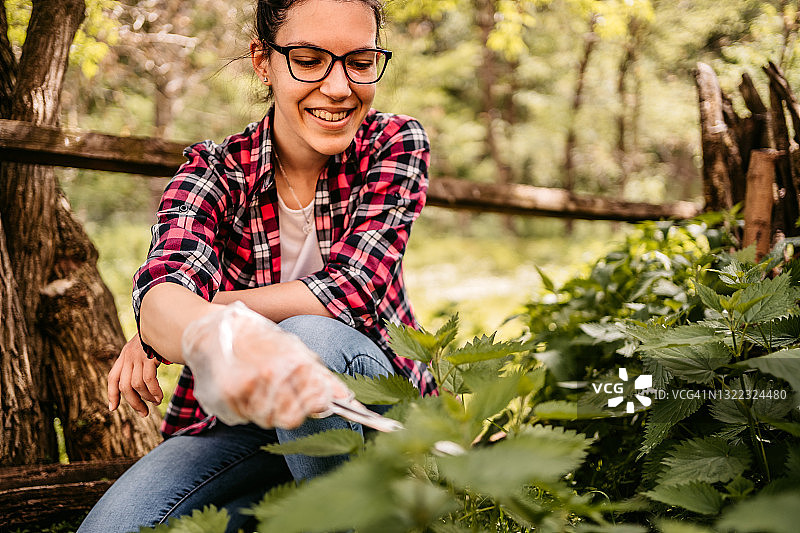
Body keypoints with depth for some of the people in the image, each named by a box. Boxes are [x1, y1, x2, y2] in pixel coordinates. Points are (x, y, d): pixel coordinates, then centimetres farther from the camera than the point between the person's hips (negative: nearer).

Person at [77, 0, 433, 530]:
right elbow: (164, 290, -27)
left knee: (311, 337, -34)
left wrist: (168, 328, -22)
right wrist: (212, 333, -54)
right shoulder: (214, 169, -8)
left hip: (374, 403, -1)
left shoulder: (397, 143, -8)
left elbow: (354, 287, -22)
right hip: (236, 418, 2)